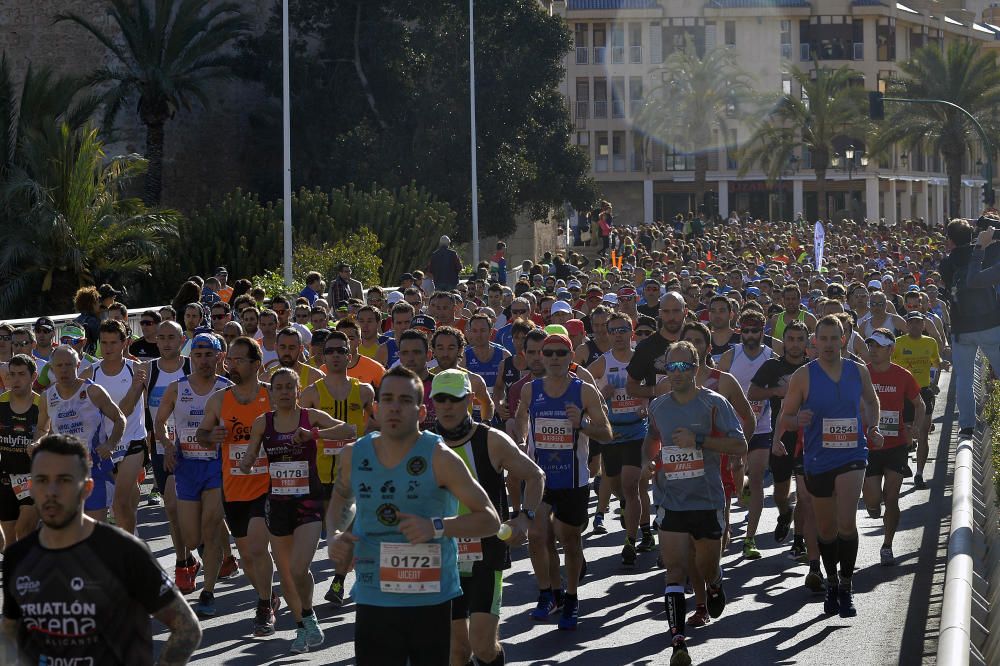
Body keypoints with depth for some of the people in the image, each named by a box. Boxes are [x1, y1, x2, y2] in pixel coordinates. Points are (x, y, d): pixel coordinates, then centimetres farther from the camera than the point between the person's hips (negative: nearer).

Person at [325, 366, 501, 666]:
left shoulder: (439, 457, -8)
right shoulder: (354, 455, 4)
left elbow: (489, 520, -8)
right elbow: (341, 503, 25)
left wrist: (436, 527, -23)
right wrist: (334, 536, 4)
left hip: (432, 599, -3)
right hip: (373, 600, 3)